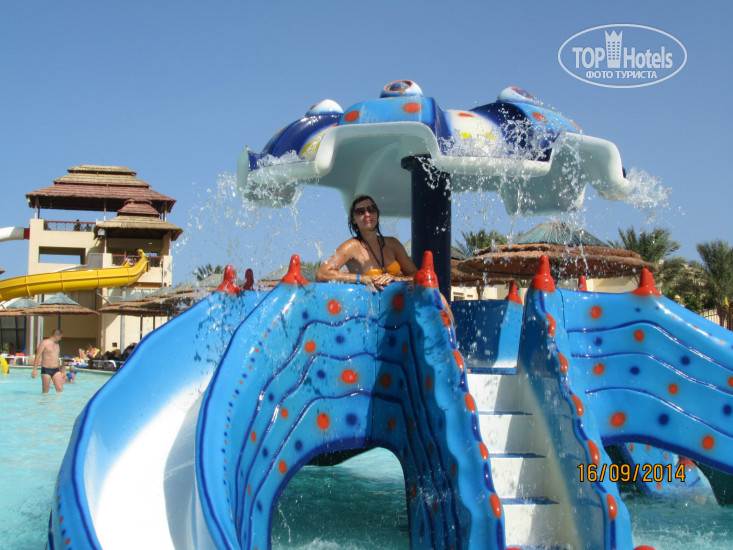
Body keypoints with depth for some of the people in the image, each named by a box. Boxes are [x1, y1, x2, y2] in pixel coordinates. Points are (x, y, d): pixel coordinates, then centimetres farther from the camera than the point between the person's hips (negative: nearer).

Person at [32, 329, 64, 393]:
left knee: (60, 389, -9)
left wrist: (60, 369, 28)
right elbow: (37, 357, -8)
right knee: (45, 391, 2)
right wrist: (34, 370, -14)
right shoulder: (44, 343, -4)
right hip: (46, 370, -5)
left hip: (56, 370, 5)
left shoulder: (57, 344, 17)